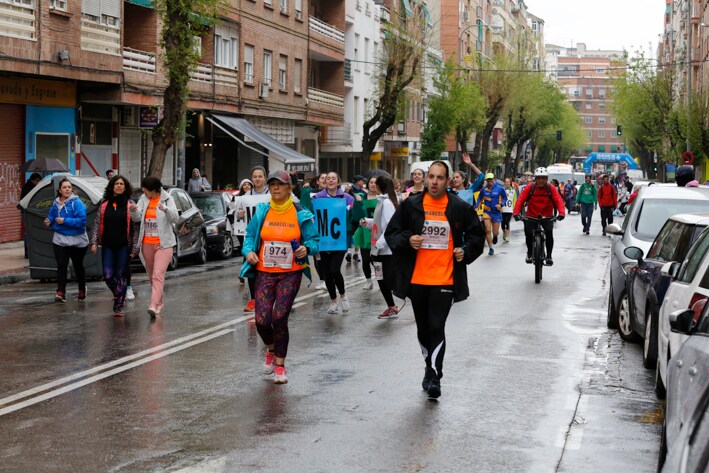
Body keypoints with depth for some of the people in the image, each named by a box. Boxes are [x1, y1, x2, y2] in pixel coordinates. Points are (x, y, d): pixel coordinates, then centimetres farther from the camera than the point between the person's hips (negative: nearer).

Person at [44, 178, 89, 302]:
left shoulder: (77, 203, -15)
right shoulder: (56, 203, 3)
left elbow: (82, 221, -22)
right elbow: (51, 216, 17)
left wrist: (65, 221, -25)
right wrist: (49, 221, -5)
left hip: (77, 240, -3)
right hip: (60, 239, 3)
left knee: (78, 266, 14)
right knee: (61, 265, -12)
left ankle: (82, 290, 35)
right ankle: (60, 293, -15)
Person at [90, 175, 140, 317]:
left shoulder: (131, 205, 1)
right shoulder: (104, 205, 8)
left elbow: (136, 228, 0)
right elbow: (96, 224, 9)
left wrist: (135, 247, -6)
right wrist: (94, 242, -1)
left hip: (124, 246, -2)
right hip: (107, 246, 2)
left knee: (121, 275, -2)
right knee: (108, 275, -5)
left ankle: (119, 305, 8)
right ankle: (118, 294, 24)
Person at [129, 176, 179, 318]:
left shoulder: (167, 199, -7)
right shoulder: (143, 199, 6)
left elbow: (175, 219, -16)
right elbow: (137, 218, 1)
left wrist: (166, 209, -35)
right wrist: (133, 210, -21)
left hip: (163, 244, -5)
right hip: (147, 243, 5)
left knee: (158, 275, -16)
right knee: (151, 276, 13)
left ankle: (153, 306, -26)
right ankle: (159, 303, 26)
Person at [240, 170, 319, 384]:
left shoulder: (301, 214, -1)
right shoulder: (262, 212, 4)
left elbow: (314, 240, 3)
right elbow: (250, 236, 10)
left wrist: (306, 248, -19)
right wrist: (248, 252, -10)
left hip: (290, 273, -2)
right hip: (265, 272, 2)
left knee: (279, 317, -10)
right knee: (262, 319, -8)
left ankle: (280, 365, 9)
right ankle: (271, 350, 27)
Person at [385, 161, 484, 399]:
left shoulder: (460, 208, -1)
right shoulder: (411, 205, 0)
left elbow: (476, 234, 13)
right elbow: (391, 233, 7)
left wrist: (466, 251, -4)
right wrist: (407, 240, -12)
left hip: (445, 279, -2)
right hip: (416, 279, 3)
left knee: (437, 328, -10)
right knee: (423, 328, 15)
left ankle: (434, 376, -3)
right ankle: (430, 366, 34)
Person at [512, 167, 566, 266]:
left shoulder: (551, 188, -6)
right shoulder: (529, 188, -7)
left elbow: (559, 200, -14)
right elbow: (520, 200, -13)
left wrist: (561, 213, -32)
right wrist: (516, 212, -27)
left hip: (547, 217, 0)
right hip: (531, 216, 0)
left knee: (549, 232, -22)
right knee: (528, 233, -16)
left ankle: (549, 256, -6)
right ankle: (529, 253, 13)